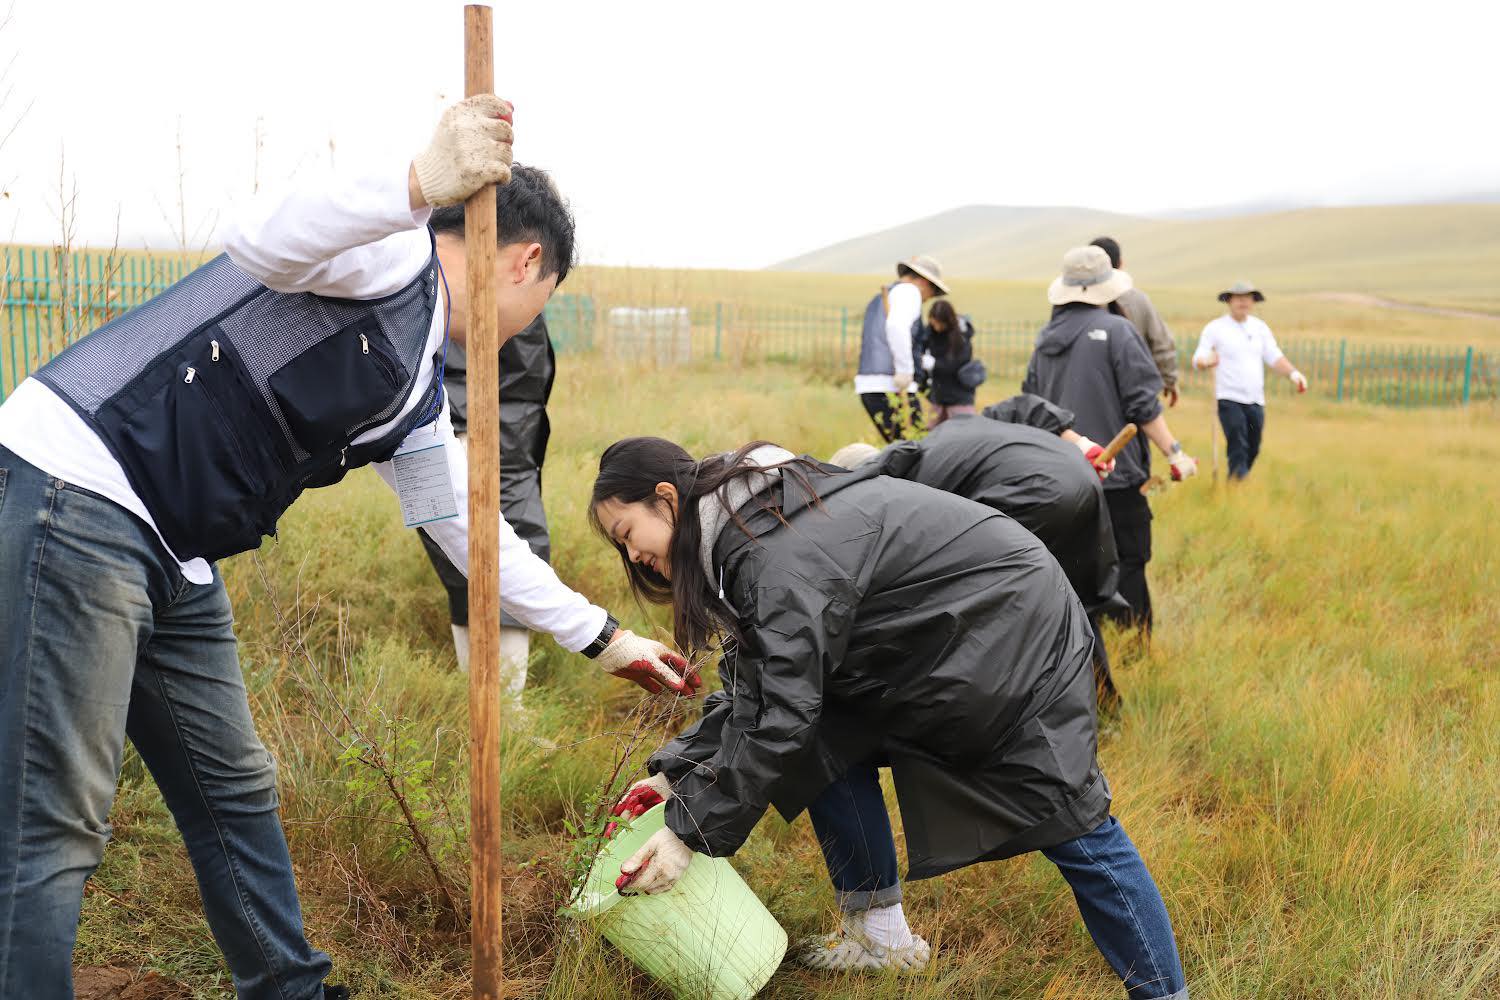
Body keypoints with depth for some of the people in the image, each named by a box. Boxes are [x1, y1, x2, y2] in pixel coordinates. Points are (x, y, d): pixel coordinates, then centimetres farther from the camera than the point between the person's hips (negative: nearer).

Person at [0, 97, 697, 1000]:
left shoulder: (418, 398, 17)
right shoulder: (393, 253, -8)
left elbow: (476, 534, 25)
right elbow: (262, 243, -28)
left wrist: (601, 637, 31)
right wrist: (424, 182, -43)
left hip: (175, 561, 10)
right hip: (77, 484, -9)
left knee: (235, 792, 18)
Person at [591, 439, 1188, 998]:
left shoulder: (781, 552, -30)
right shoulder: (740, 532, 2)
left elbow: (781, 715, -31)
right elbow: (752, 687, 4)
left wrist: (690, 831, -25)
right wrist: (677, 772, -4)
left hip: (1015, 635, -9)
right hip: (941, 635, 10)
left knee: (1070, 820, -4)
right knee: (834, 741, 1)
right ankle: (881, 938, 13)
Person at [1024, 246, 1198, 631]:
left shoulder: (1046, 337, 9)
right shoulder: (1116, 330, -9)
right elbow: (1142, 405, -12)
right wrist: (1174, 453, -6)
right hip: (1115, 472, -6)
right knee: (1127, 563, 0)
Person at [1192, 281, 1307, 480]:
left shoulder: (1260, 327, 13)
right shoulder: (1215, 328, -2)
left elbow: (1275, 357, 8)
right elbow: (1198, 359, -8)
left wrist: (1292, 373, -10)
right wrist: (1207, 361, -33)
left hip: (1256, 400, 5)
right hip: (1230, 399, -5)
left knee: (1253, 450, 10)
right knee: (1238, 450, -14)